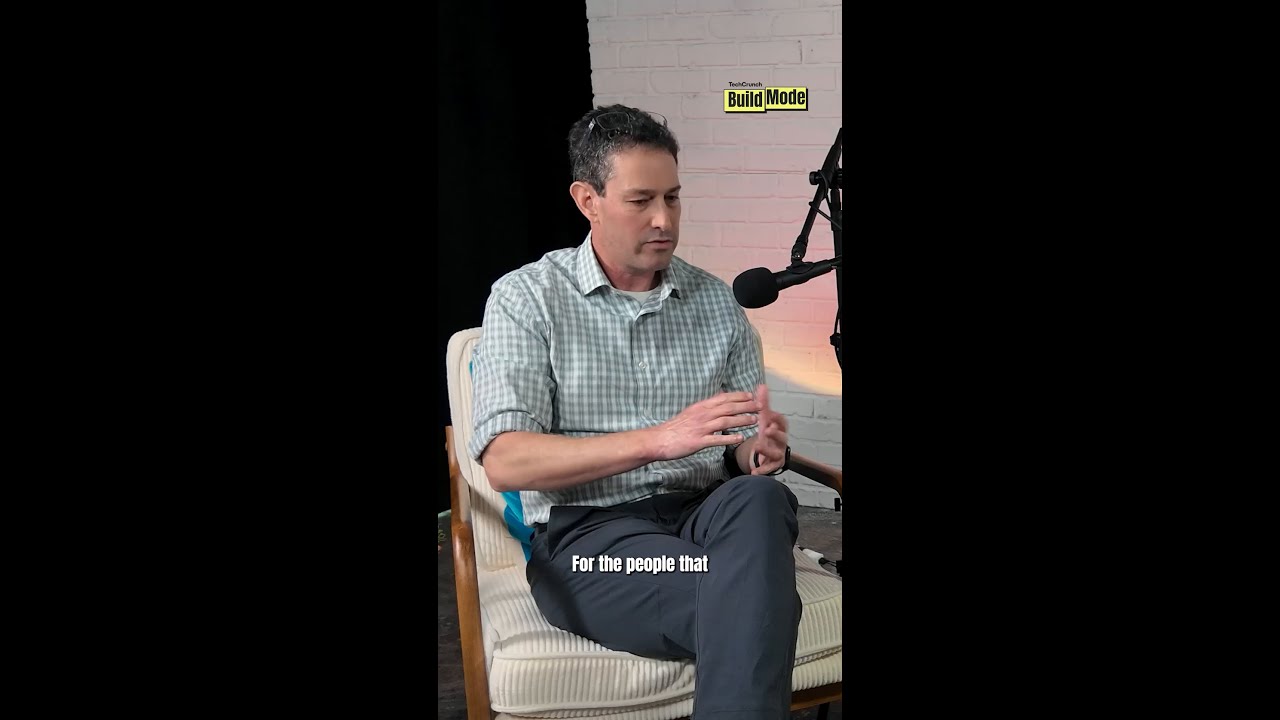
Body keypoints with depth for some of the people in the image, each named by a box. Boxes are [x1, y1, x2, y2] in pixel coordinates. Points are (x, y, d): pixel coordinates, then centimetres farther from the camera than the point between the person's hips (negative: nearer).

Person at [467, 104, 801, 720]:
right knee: (760, 603, -33)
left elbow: (744, 451, 17)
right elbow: (503, 462, -11)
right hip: (588, 531, -4)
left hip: (706, 518, 5)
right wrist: (659, 439, -22)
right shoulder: (527, 297, 1)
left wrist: (761, 449, -10)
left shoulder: (716, 302, 14)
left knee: (760, 500, -33)